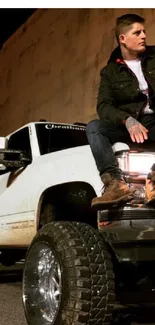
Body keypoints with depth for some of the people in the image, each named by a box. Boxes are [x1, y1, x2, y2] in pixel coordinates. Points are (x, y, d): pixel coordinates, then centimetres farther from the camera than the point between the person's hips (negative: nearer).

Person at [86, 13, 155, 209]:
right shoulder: (110, 72, 9)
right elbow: (104, 106, -5)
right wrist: (128, 120, -26)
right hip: (128, 125, 1)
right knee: (94, 127, -27)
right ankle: (115, 183, -45)